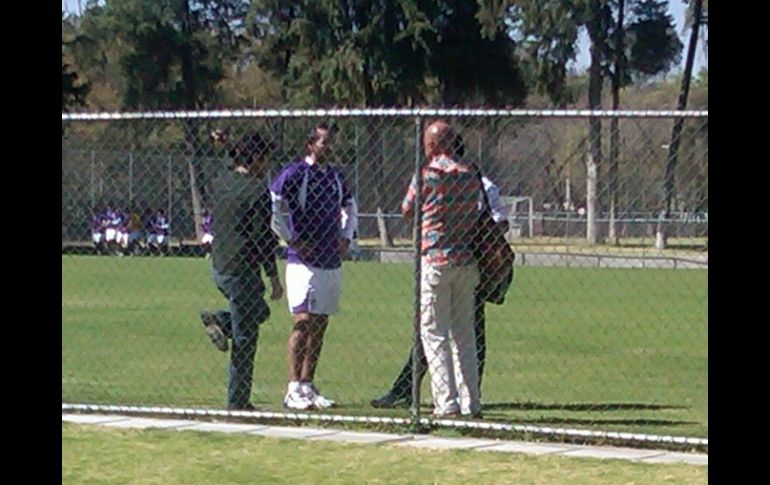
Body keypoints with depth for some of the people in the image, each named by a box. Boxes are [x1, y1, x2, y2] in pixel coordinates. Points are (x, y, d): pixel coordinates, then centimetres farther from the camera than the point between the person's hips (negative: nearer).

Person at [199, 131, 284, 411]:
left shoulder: (219, 182, 6)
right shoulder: (257, 190, -15)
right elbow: (263, 237, -15)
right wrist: (274, 278, -9)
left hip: (218, 267, 8)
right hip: (242, 269, -8)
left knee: (259, 311, 28)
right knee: (244, 340, -1)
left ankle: (219, 321, 2)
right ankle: (238, 401, 1)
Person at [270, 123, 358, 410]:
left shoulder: (335, 176, 14)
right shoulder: (295, 173, -7)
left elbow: (350, 209, 30)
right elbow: (272, 208, -13)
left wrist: (346, 238, 15)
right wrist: (292, 240, -13)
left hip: (332, 262, 7)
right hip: (304, 260, -7)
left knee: (320, 324, 7)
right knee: (304, 322, -10)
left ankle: (307, 386, 12)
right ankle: (293, 390, -8)